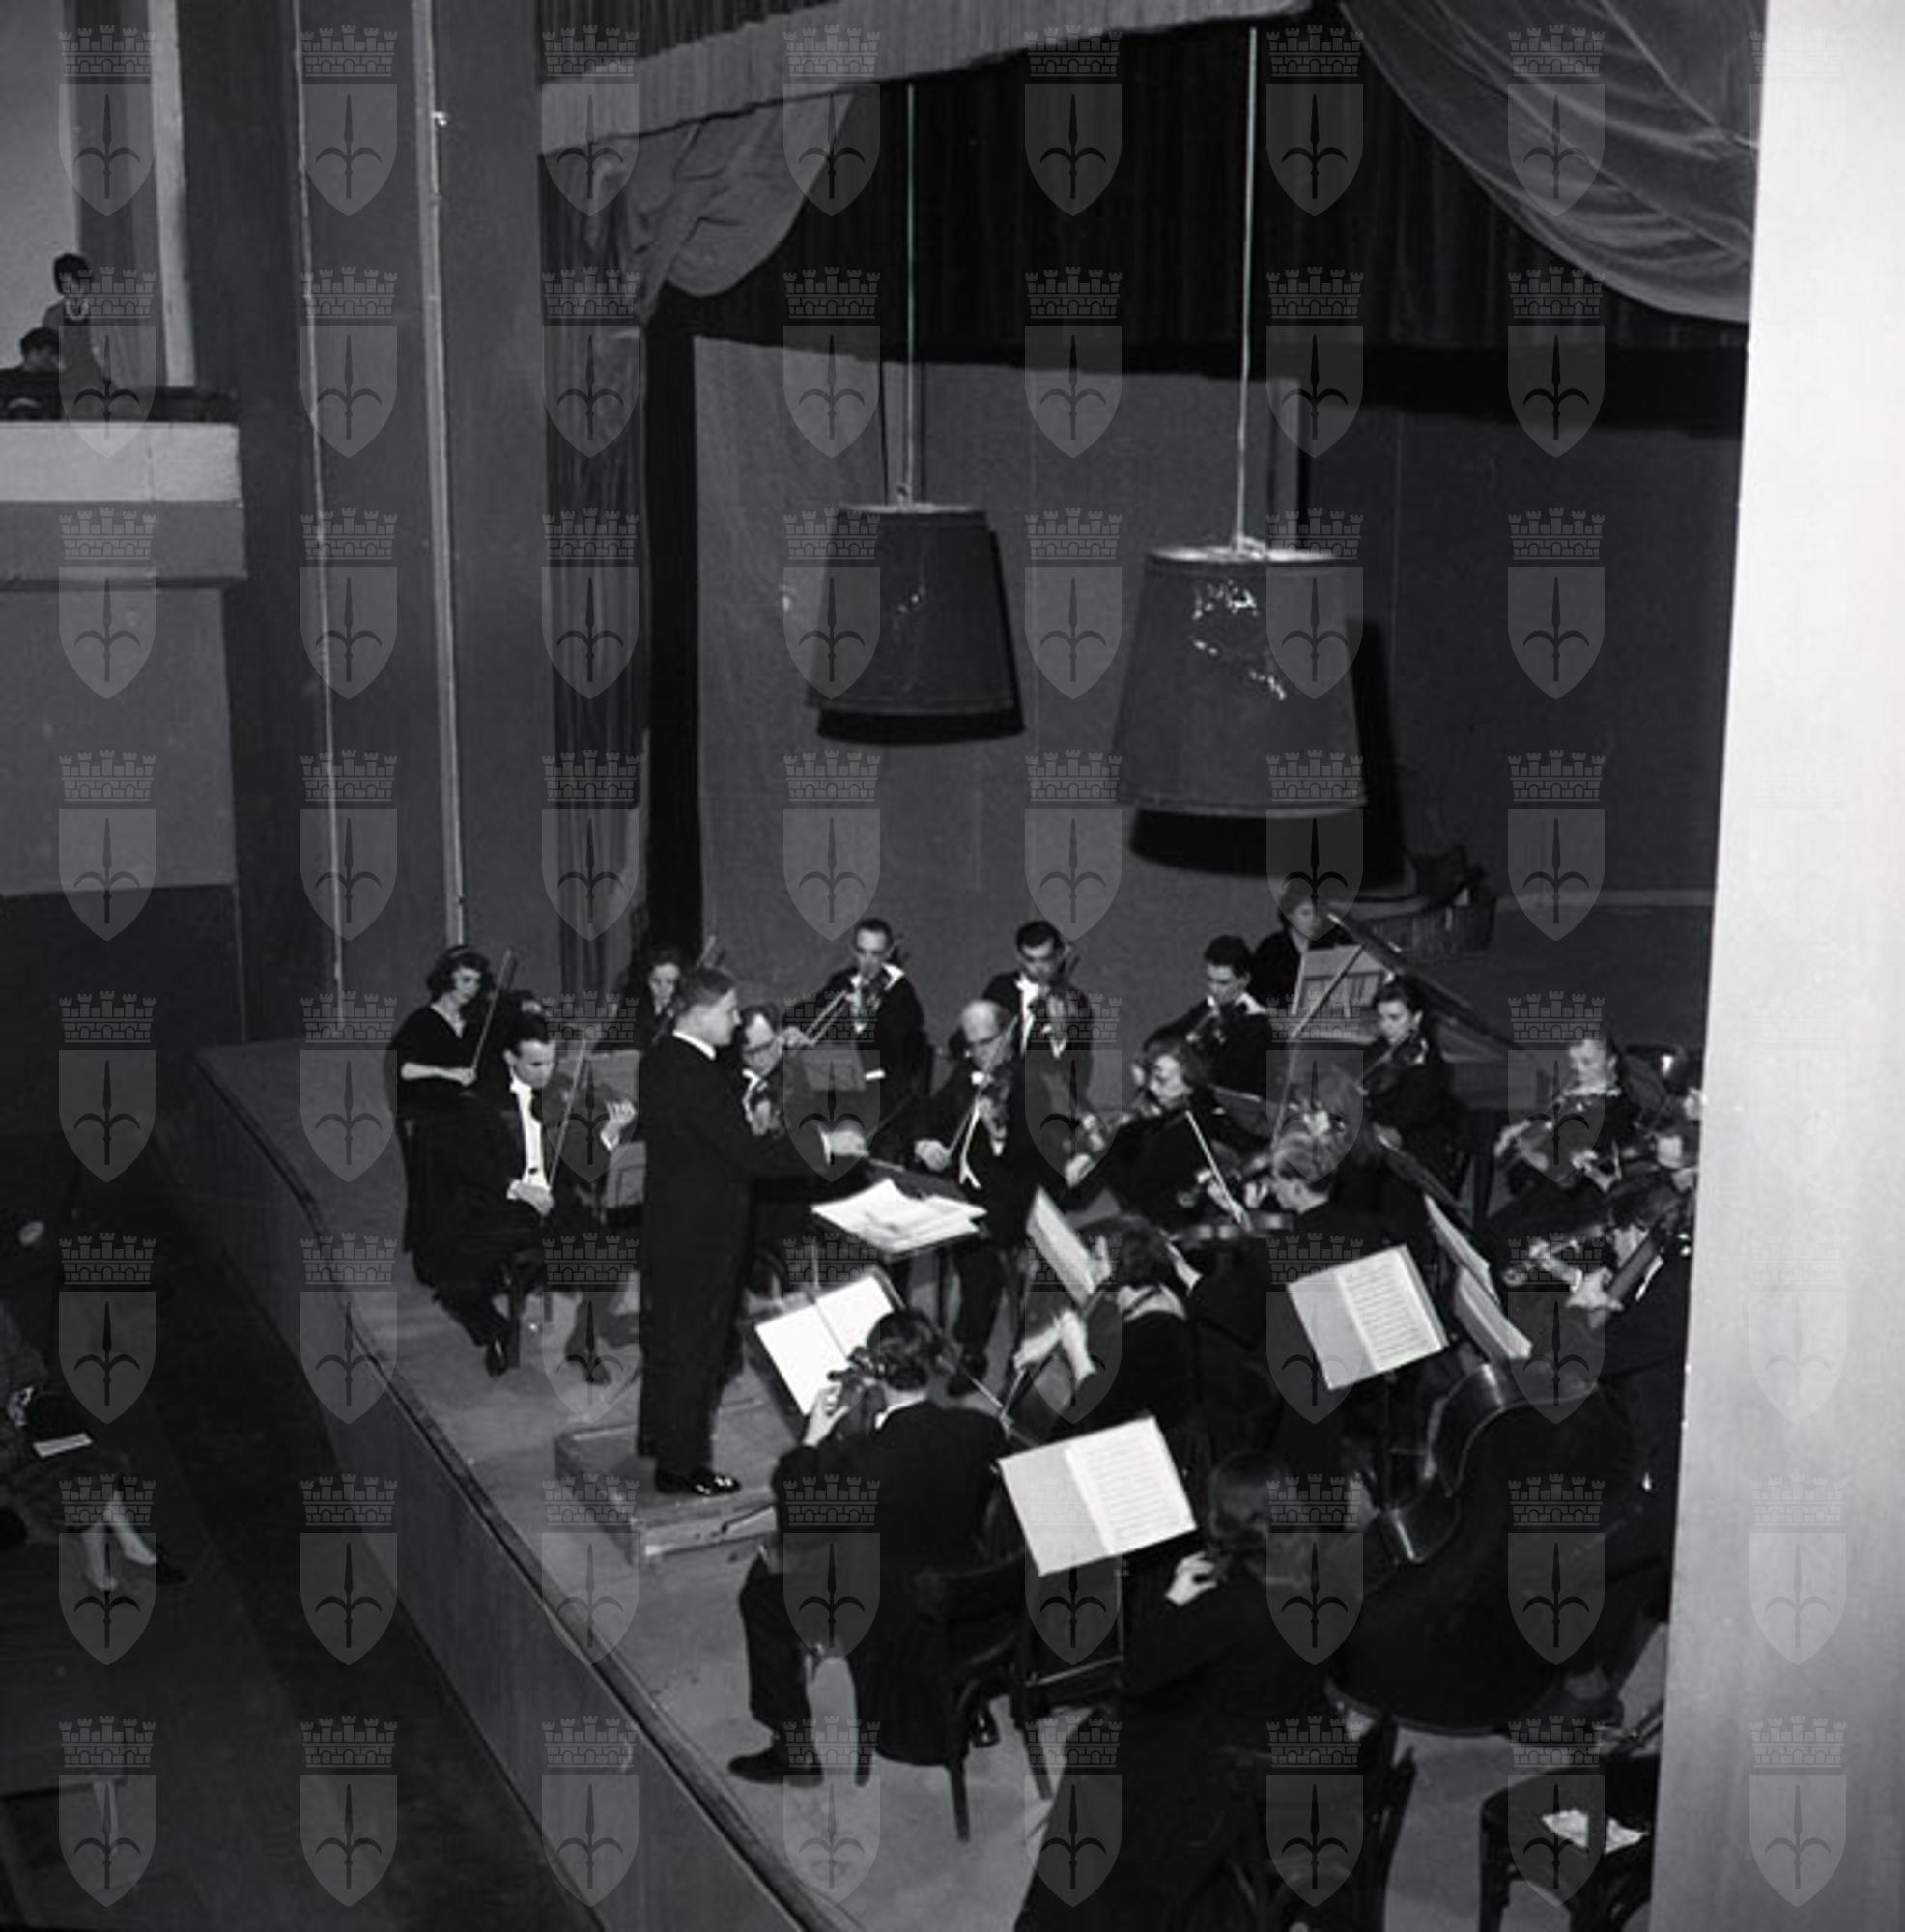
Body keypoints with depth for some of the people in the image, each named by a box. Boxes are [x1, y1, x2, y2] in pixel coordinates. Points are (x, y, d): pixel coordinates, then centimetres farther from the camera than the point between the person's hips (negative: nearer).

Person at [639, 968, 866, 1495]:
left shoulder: (661, 1057, 1)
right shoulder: (696, 1077, -29)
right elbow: (751, 1155, -29)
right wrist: (826, 1144, -23)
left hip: (667, 1221, 10)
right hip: (702, 1230, -10)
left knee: (665, 1327, 24)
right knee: (695, 1342, 3)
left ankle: (658, 1429, 42)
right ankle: (680, 1465, 15)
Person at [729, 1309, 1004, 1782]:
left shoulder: (853, 1462, -31)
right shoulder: (982, 1432, -18)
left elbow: (791, 1515, -13)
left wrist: (811, 1441, -2)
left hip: (882, 1628, -5)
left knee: (761, 1591, 13)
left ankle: (794, 1749, 18)